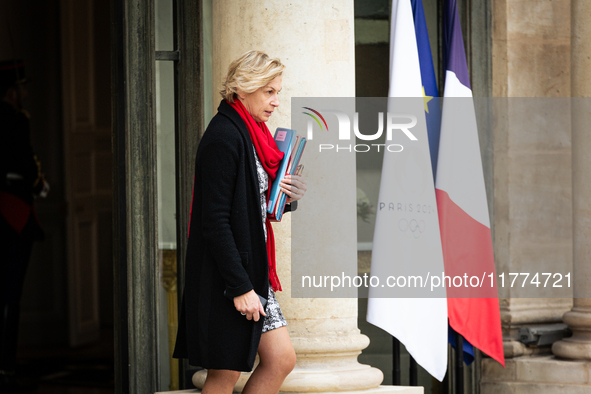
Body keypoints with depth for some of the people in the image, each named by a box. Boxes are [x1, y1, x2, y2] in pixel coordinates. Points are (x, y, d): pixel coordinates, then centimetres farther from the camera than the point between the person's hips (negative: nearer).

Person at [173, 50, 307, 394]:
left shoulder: (252, 135, 12)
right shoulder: (223, 138, -17)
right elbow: (215, 221, -21)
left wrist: (288, 197, 0)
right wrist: (240, 288, -22)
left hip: (253, 272, 9)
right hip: (225, 278, -9)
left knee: (281, 359, 8)